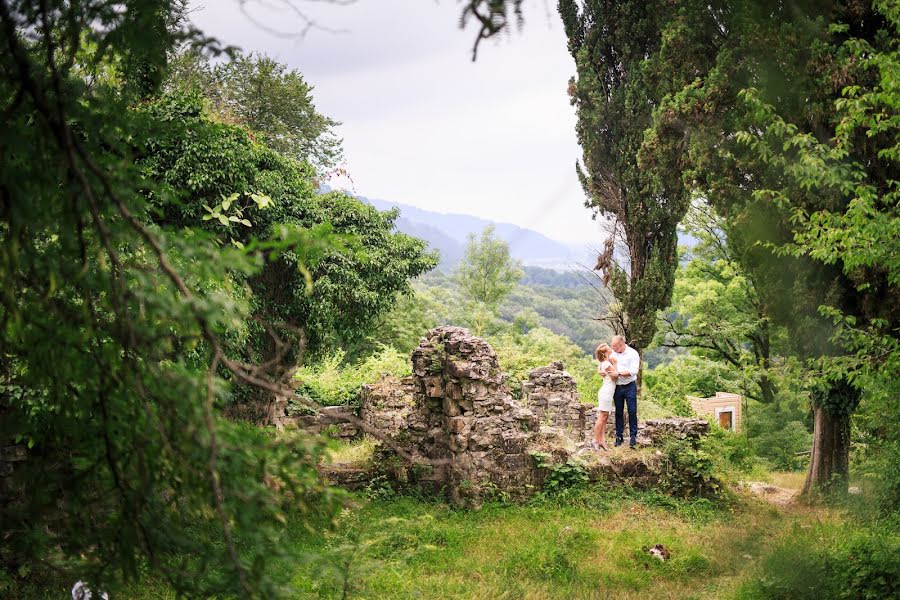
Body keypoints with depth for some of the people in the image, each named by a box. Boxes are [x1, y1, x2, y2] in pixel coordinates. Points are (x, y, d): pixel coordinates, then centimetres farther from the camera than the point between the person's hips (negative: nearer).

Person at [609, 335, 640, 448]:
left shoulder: (633, 354, -8)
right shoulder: (613, 354, 7)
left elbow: (633, 371, -17)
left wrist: (619, 373, -22)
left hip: (630, 387, -4)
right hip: (617, 387, 4)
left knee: (632, 412, -3)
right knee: (619, 412, 9)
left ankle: (633, 436, 3)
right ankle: (619, 436, 16)